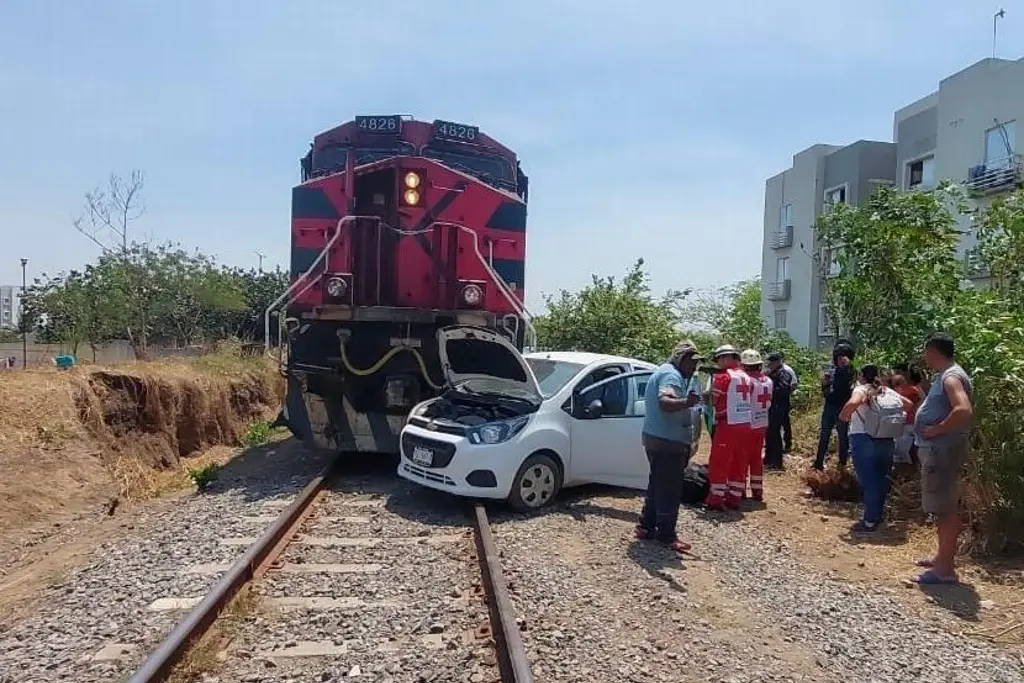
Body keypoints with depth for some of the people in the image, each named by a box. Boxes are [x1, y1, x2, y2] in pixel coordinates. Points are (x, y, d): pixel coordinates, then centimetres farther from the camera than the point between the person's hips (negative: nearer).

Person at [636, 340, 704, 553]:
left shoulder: (664, 372, 18)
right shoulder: (672, 375, -16)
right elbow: (665, 402, -35)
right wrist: (686, 402, -52)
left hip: (656, 439, 11)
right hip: (668, 442, -11)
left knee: (657, 485, 17)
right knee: (670, 489, -6)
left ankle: (646, 526, 23)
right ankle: (667, 535, -1)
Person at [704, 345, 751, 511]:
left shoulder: (723, 376, -10)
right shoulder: (746, 377, 13)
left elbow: (713, 401, -9)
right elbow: (742, 399, 14)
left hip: (728, 425, -7)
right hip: (745, 424, 7)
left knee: (718, 463, 2)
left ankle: (716, 499, 5)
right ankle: (734, 498, 19)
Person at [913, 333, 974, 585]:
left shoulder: (952, 377, -17)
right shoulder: (943, 375, 15)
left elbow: (964, 410, -33)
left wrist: (937, 430, -23)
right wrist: (918, 420, 11)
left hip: (943, 450, -11)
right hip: (937, 450, 11)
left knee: (945, 508, -6)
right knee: (943, 507, 19)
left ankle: (945, 569, 0)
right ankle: (943, 557, 31)